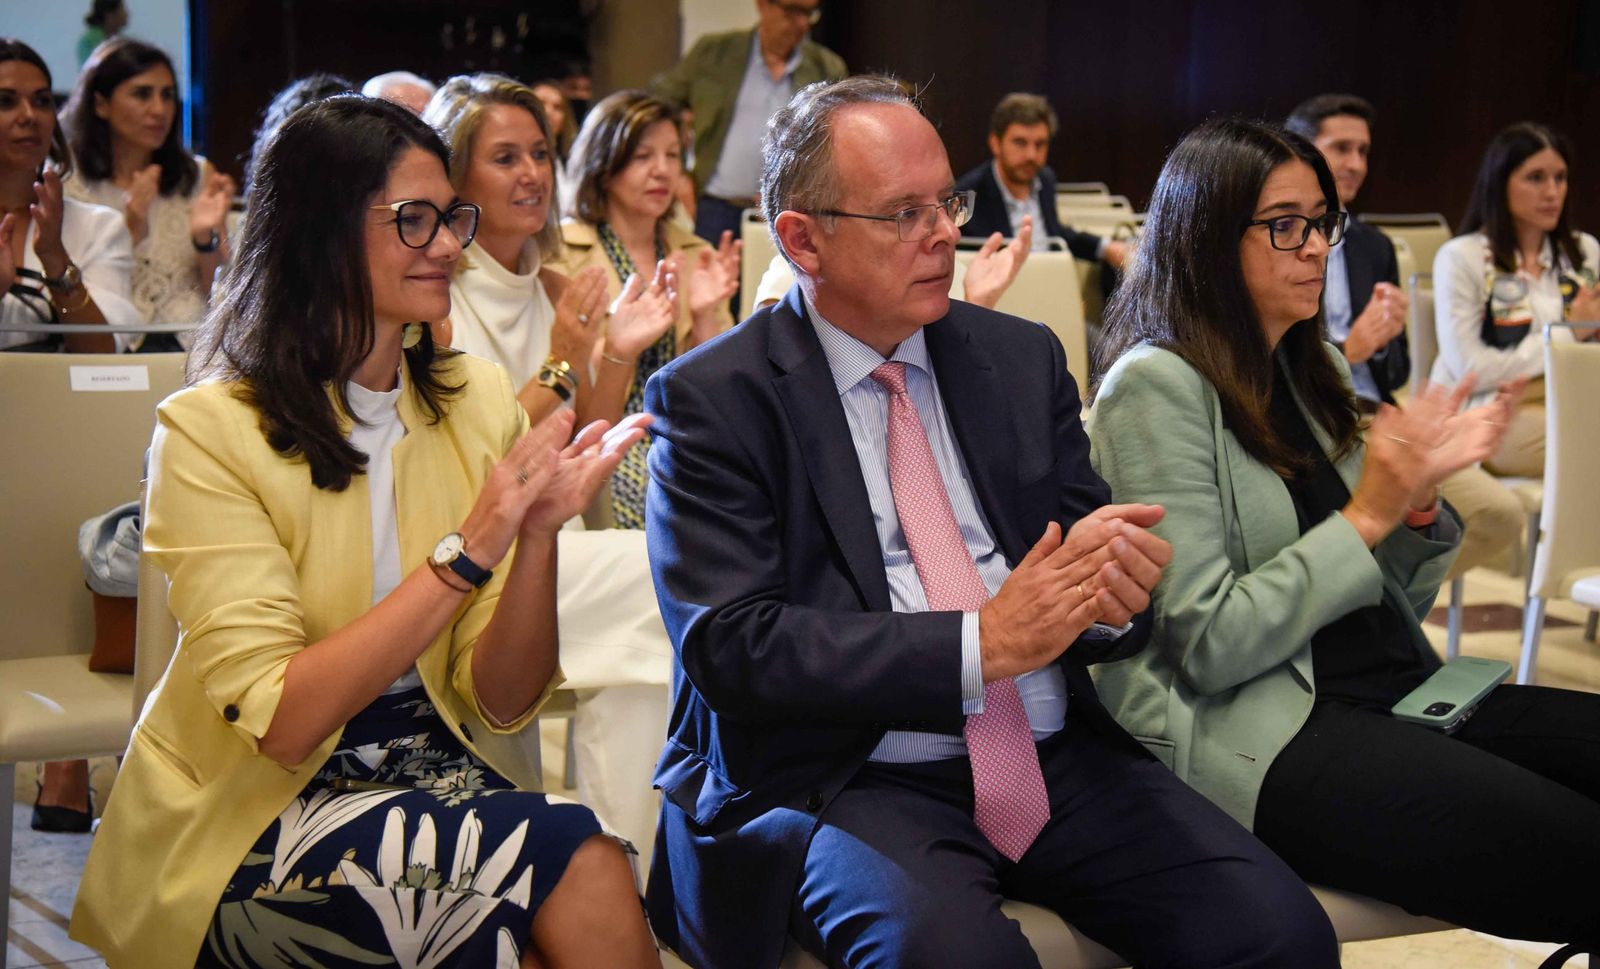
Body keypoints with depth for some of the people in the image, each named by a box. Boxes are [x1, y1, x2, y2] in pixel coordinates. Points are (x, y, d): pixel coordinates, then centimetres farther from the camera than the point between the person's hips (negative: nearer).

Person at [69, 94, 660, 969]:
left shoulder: (477, 400, 4)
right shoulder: (211, 430, -11)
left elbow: (502, 705, 0)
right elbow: (279, 720, -18)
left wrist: (539, 530, -17)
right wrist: (469, 551, -23)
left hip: (436, 776, 5)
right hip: (252, 823, -4)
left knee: (589, 889, -28)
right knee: (582, 872, -27)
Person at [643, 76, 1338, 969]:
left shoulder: (1023, 358, 12)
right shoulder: (711, 400, -2)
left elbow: (1092, 538, 13)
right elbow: (730, 644, -12)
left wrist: (1110, 584, -14)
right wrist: (983, 645, -19)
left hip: (1058, 758, 4)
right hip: (846, 782, -4)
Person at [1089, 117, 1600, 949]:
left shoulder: (1313, 372, 15)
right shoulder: (1156, 388, -8)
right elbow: (1205, 644, -14)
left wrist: (1419, 498, -2)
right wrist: (1367, 516, -13)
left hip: (1393, 692, 8)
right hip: (1250, 732, -8)